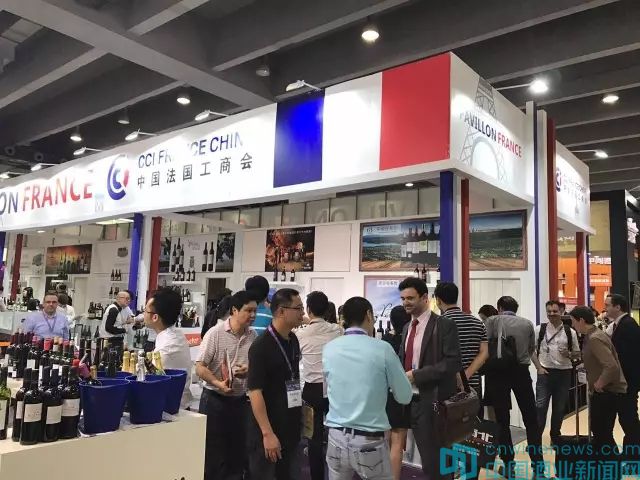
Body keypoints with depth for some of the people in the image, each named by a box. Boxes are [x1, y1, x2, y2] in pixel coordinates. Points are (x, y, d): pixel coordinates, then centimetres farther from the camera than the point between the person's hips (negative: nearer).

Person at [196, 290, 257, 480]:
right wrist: (218, 383, -26)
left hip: (241, 399, 4)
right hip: (215, 399, -4)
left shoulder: (253, 336, 0)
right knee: (213, 449, 7)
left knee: (238, 447, 15)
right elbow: (200, 367, -13)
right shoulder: (215, 333, -13)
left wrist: (250, 369, -13)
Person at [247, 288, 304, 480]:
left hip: (291, 429, 7)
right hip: (268, 432, -7)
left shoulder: (293, 340, 5)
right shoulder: (261, 346, -17)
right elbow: (255, 391, -20)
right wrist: (267, 433, -22)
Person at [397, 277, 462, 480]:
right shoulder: (407, 328, 12)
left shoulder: (444, 325, -10)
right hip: (411, 400, 7)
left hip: (434, 402, -7)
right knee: (427, 460, 17)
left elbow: (453, 363, -19)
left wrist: (416, 375, -21)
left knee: (436, 462, 2)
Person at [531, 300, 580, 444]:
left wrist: (569, 354, -12)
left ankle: (555, 438, 26)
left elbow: (577, 353, 10)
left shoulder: (570, 332, 3)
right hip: (545, 372, -2)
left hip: (564, 373, 2)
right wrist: (538, 367, -7)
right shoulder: (539, 329, -1)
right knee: (540, 407, -5)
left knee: (559, 408, 11)